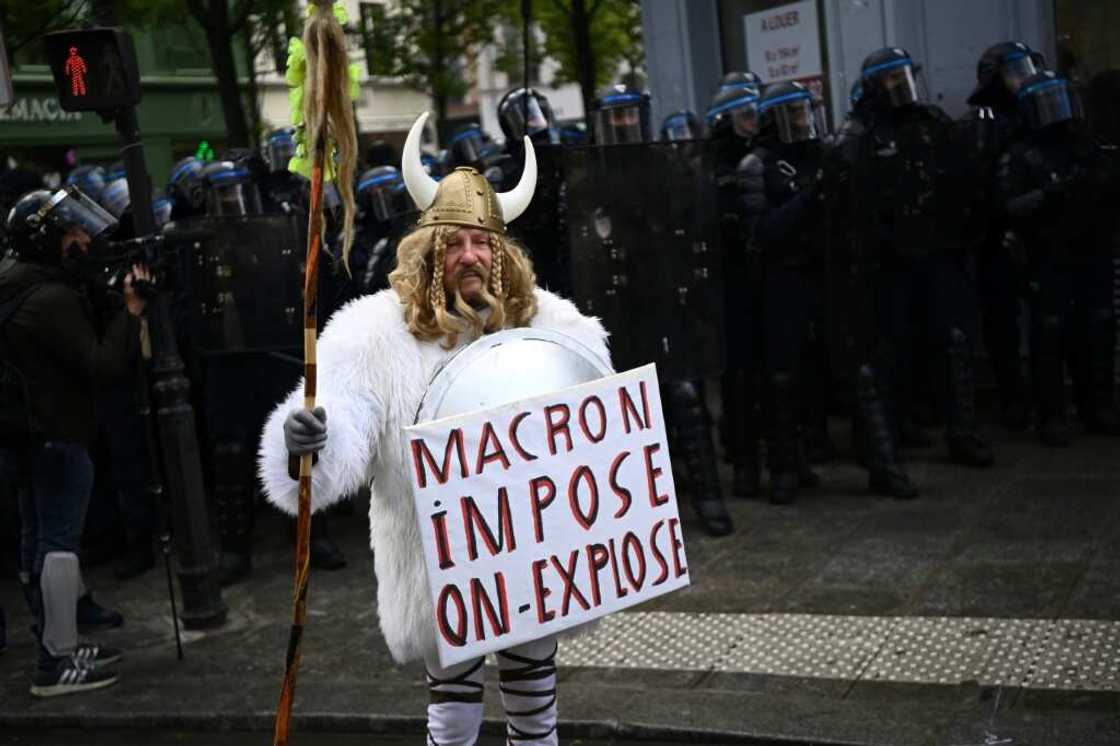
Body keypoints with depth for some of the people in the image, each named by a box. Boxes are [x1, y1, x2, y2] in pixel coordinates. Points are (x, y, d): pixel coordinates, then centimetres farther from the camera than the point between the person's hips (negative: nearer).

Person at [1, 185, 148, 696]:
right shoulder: (53, 298, -20)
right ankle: (58, 663, -3)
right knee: (61, 541, -6)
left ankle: (55, 644, 26)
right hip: (58, 434, -10)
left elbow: (86, 339, 13)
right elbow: (105, 366, -22)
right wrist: (131, 310, -18)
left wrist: (115, 302, 1)